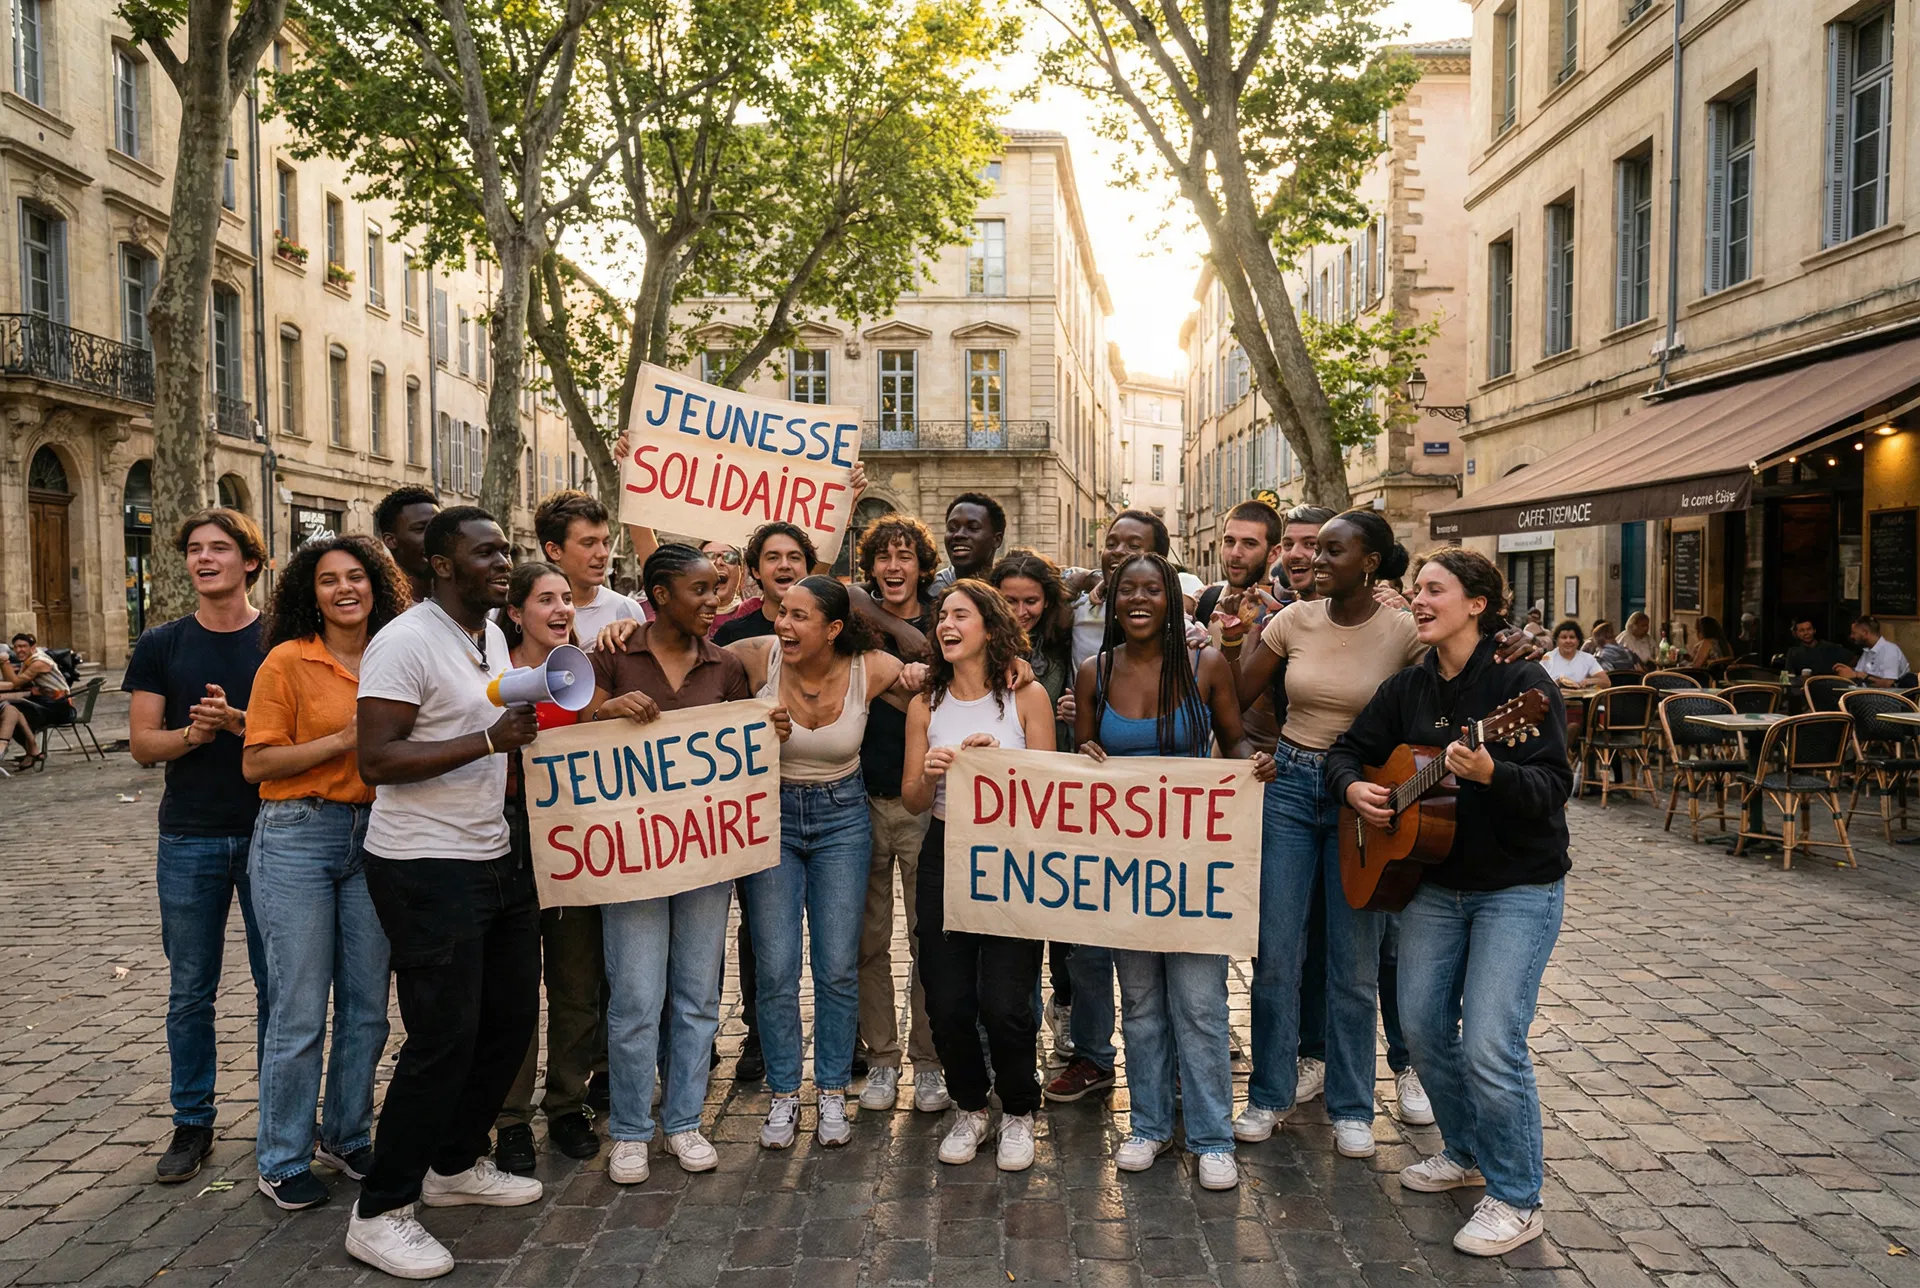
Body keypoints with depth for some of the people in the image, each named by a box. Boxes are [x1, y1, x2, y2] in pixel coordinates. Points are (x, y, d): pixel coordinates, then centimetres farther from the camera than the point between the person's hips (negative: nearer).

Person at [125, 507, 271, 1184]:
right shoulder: (161, 645, 4)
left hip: (269, 833, -1)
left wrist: (239, 722, -19)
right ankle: (192, 1121, 22)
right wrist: (192, 733, -17)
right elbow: (142, 742, 2)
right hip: (190, 838, 1)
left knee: (278, 985, 6)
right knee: (190, 989, 9)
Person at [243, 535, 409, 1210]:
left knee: (367, 1007, 11)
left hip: (374, 838, 5)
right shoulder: (288, 661, -4)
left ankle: (348, 1138, 28)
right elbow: (256, 763, -9)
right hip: (297, 839, -4)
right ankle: (283, 1160, 17)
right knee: (300, 1013, 1)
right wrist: (344, 740, -16)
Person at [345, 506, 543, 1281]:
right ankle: (380, 1212, 12)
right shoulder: (405, 642, -15)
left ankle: (457, 1164, 33)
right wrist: (490, 739, -27)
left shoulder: (492, 633, 12)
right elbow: (375, 760, -22)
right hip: (426, 868, -9)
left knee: (511, 1016, 14)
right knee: (443, 1037, -5)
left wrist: (529, 721, 8)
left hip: (494, 858, 9)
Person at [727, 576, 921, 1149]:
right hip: (771, 816, 0)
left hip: (842, 819, 0)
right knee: (775, 967, 1)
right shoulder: (759, 658, -14)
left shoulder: (871, 670, -12)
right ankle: (783, 1095, 19)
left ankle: (833, 1093, 22)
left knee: (838, 966, 4)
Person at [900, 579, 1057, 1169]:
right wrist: (929, 773, -14)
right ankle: (970, 1107, 28)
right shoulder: (926, 704, 6)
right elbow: (912, 801, 8)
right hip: (945, 859, 3)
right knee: (947, 1003, 1)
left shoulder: (1027, 697, -2)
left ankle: (1018, 1113, 20)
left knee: (1004, 1004, -8)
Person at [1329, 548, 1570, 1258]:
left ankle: (1516, 1200, 9)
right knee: (1422, 1025, 10)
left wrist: (1491, 773, -40)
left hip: (1518, 888, -6)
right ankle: (1465, 1152, 34)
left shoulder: (1523, 683, -14)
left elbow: (1554, 787, -22)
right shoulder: (1407, 688, 4)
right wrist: (1353, 787, -9)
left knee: (1491, 1045, -11)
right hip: (1434, 884, 6)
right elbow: (1348, 749, 12)